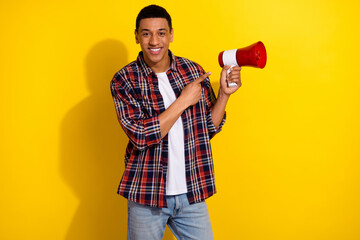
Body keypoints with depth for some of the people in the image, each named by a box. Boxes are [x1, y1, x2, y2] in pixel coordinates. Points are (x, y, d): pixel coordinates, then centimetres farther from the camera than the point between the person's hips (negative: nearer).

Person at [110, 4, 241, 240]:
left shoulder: (193, 70, 1)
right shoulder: (124, 80, -8)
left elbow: (209, 128, 7)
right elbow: (141, 136, -19)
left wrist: (224, 93, -7)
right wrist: (184, 101, -17)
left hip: (192, 193, 3)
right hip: (146, 194, -2)